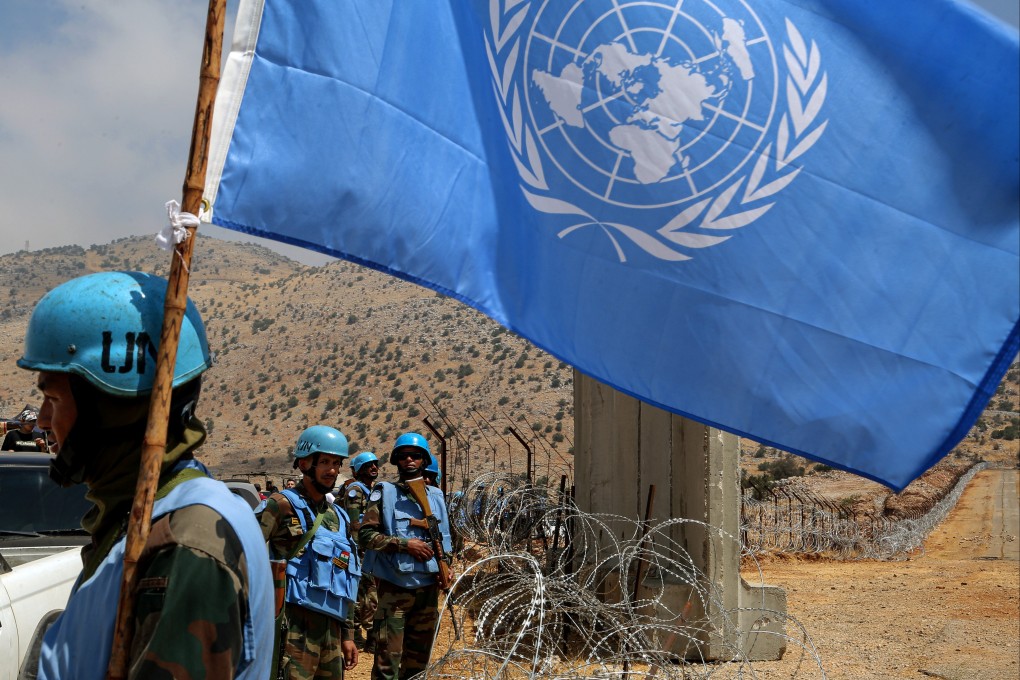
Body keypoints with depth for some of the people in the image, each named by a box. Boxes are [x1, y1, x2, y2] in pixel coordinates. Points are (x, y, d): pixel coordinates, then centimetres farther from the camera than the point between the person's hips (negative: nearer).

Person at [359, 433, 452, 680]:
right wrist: (405, 544, -17)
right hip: (394, 586, -5)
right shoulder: (385, 493, -3)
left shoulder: (435, 496, 11)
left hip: (428, 586, 5)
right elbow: (366, 534, -10)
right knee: (388, 659, -7)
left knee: (419, 657, 15)